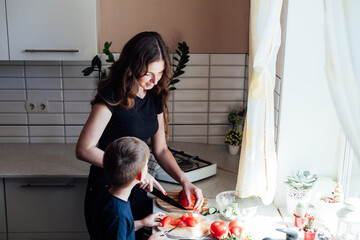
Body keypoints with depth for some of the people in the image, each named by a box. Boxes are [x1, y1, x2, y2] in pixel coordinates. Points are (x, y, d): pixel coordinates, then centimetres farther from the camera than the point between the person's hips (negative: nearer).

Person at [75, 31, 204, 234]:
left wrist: (184, 181, -7)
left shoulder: (155, 97, 2)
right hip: (107, 192, -6)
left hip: (138, 191, 7)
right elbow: (84, 150, -21)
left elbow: (160, 149, 7)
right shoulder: (112, 96, -19)